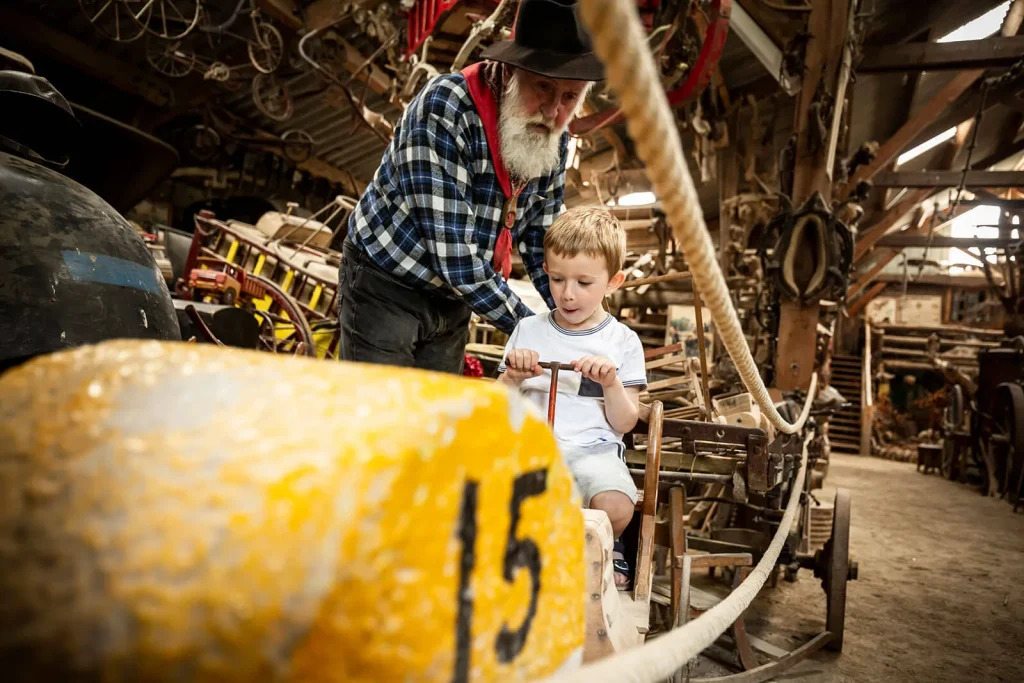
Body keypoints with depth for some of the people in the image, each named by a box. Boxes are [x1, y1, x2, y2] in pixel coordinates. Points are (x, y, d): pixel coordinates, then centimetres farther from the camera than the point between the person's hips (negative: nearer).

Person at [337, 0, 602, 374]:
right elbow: (455, 258, -31)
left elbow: (543, 246, 4)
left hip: (453, 298, 6)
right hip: (385, 286, -6)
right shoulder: (444, 109, -27)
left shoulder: (554, 141, -6)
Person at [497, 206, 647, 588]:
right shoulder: (528, 330, 12)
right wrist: (513, 377, -8)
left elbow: (624, 423, 5)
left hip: (594, 449, 0)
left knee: (616, 509, -30)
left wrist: (611, 383, -13)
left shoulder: (623, 342, 7)